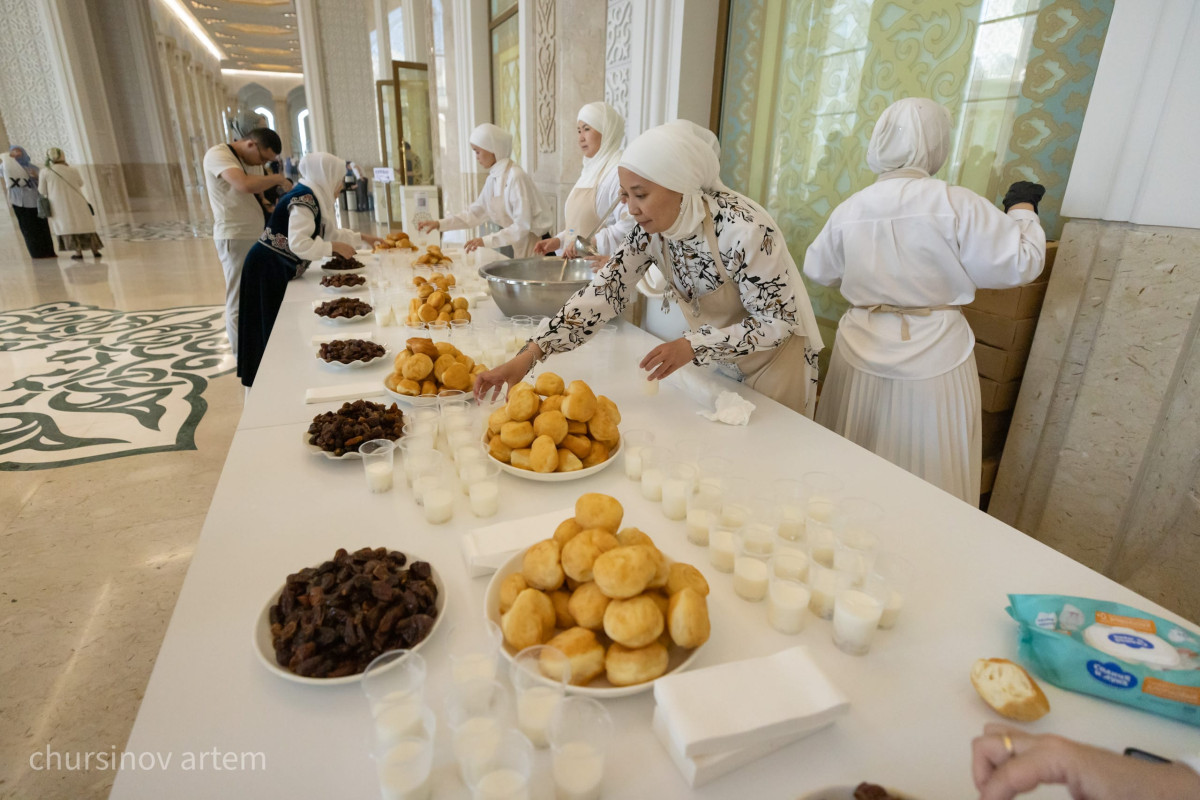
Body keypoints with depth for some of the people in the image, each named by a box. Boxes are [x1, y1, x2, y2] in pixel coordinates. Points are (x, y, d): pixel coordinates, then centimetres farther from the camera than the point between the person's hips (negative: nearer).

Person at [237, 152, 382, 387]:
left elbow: (329, 232, 25)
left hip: (280, 271, 9)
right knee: (272, 333, -2)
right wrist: (334, 248, -19)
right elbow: (299, 244, -29)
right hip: (268, 270, -9)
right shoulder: (304, 199, -20)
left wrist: (361, 238, 25)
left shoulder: (315, 196, 10)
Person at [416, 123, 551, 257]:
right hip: (514, 245, 7)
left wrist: (486, 241, -24)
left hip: (533, 245, -7)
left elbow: (523, 226, -22)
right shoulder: (493, 178, 5)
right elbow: (475, 213, 13)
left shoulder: (516, 177, -19)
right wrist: (439, 224, 4)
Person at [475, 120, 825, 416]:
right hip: (714, 356, 5)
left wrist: (693, 346, -34)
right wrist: (527, 356, -29)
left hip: (774, 354, -5)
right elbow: (602, 293, -19)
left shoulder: (744, 228, -32)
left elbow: (777, 322, -24)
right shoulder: (649, 229, -15)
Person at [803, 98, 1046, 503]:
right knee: (926, 471, 9)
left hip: (862, 354, 4)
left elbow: (817, 269, 15)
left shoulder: (849, 209, 0)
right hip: (932, 357, -3)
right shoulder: (955, 203, -12)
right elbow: (1020, 264, -7)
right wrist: (1022, 208, 10)